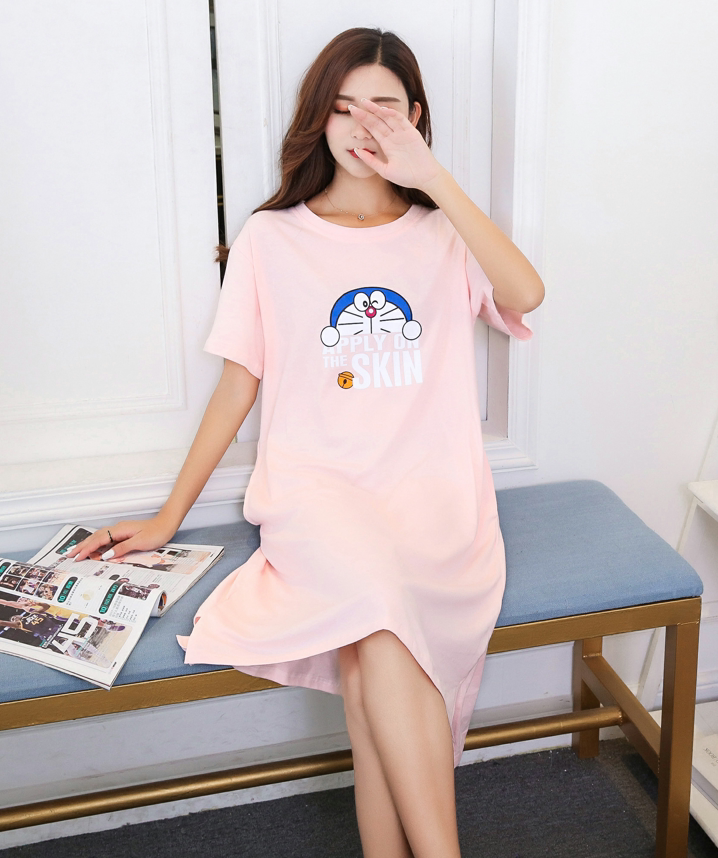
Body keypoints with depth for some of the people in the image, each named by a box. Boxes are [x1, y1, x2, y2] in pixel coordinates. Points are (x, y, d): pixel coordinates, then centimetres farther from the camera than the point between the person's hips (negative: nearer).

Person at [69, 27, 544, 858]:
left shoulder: (443, 233, 13)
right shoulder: (272, 238, 12)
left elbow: (527, 293, -8)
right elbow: (238, 385, 12)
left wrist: (433, 177, -9)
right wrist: (167, 519, 8)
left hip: (434, 490, 1)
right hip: (318, 482, 0)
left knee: (371, 646, -31)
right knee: (375, 600, -34)